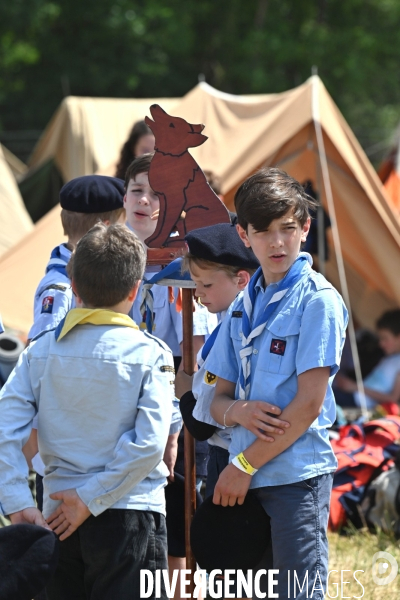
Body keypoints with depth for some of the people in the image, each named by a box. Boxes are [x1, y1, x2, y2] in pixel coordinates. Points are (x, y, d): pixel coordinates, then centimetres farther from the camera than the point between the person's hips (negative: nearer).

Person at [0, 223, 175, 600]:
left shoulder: (41, 351, 2)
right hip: (129, 516, -4)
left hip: (58, 515, 4)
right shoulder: (149, 354, -7)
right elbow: (148, 442, -16)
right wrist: (90, 499, -12)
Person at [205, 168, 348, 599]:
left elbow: (309, 403, -12)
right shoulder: (243, 306, 15)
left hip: (296, 475, -7)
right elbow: (218, 399, 16)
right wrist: (237, 410, -9)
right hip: (246, 482, 7)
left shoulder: (317, 300, -7)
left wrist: (243, 466, -10)